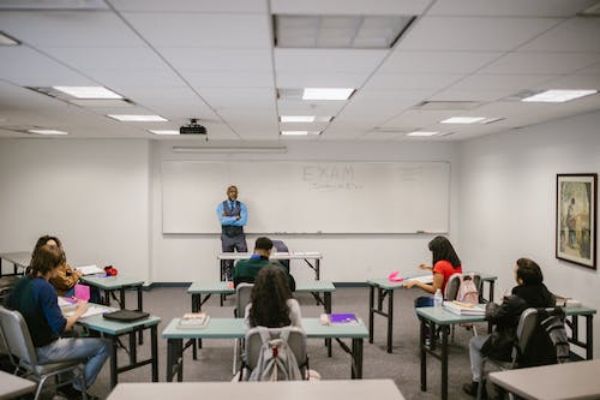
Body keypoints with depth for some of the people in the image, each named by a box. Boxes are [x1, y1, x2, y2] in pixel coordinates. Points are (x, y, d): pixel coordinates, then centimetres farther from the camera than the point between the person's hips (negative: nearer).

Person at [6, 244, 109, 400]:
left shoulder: (22, 283, -1)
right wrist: (78, 312, -13)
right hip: (44, 352, -9)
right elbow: (60, 327, -29)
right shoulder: (45, 288, -26)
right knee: (104, 346, -3)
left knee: (77, 337, 33)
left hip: (27, 347, 9)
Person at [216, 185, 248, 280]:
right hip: (226, 237, 0)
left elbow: (243, 221, -13)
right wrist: (236, 217, -12)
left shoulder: (242, 205, 1)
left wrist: (228, 220, -13)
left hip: (239, 236, 0)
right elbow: (223, 220, -16)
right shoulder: (221, 206, 0)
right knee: (228, 262, 6)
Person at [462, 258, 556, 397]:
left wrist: (491, 305, 6)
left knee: (474, 342, 17)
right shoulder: (546, 295, -9)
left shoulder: (515, 300, -29)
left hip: (515, 351, -7)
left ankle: (477, 383, 26)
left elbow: (492, 316, -17)